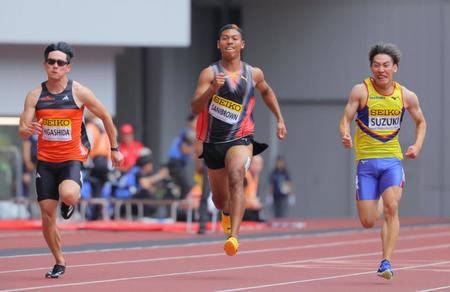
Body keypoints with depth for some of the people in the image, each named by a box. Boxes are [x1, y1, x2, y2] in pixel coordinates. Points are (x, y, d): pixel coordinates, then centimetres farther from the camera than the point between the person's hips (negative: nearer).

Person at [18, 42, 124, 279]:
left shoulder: (79, 92, -6)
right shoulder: (35, 95, 0)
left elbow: (105, 117, 7)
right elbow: (22, 131, -4)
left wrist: (114, 149, 10)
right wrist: (28, 130, -29)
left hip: (72, 158, -3)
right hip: (45, 159, 3)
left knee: (67, 195, -32)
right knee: (47, 213, 0)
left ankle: (72, 201, 7)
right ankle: (59, 262, 18)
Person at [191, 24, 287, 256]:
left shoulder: (253, 74, 2)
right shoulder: (210, 73, -6)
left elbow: (266, 91, 26)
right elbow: (195, 108, -15)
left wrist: (279, 119, 22)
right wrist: (212, 88, -31)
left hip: (240, 139, -1)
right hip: (213, 141, 1)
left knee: (236, 179, -31)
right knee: (219, 199, 15)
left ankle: (234, 237, -42)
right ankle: (228, 213, 55)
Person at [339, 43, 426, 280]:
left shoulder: (406, 96, 2)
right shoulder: (361, 91, -6)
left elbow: (421, 122, 18)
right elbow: (345, 120, -8)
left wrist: (417, 145, 1)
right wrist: (346, 135, -30)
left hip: (392, 160, 1)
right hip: (366, 161, -1)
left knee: (391, 207, -23)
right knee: (367, 222, -1)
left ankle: (386, 262, -18)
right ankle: (377, 204, 38)